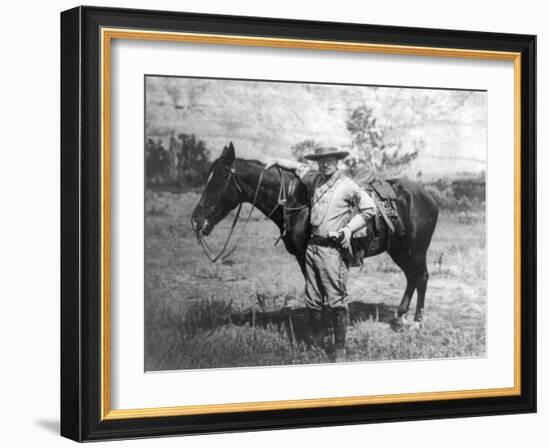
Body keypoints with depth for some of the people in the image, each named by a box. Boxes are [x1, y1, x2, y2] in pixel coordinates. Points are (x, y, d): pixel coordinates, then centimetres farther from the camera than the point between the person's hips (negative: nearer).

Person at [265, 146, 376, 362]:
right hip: (313, 245, 6)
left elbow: (369, 209, -2)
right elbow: (298, 166, 29)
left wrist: (349, 228, -9)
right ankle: (316, 344, 23)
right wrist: (277, 161, 20)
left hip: (334, 249, -6)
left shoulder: (347, 186, -6)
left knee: (336, 301, -6)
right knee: (313, 300, 11)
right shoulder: (314, 179, 10)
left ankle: (339, 350, 1)